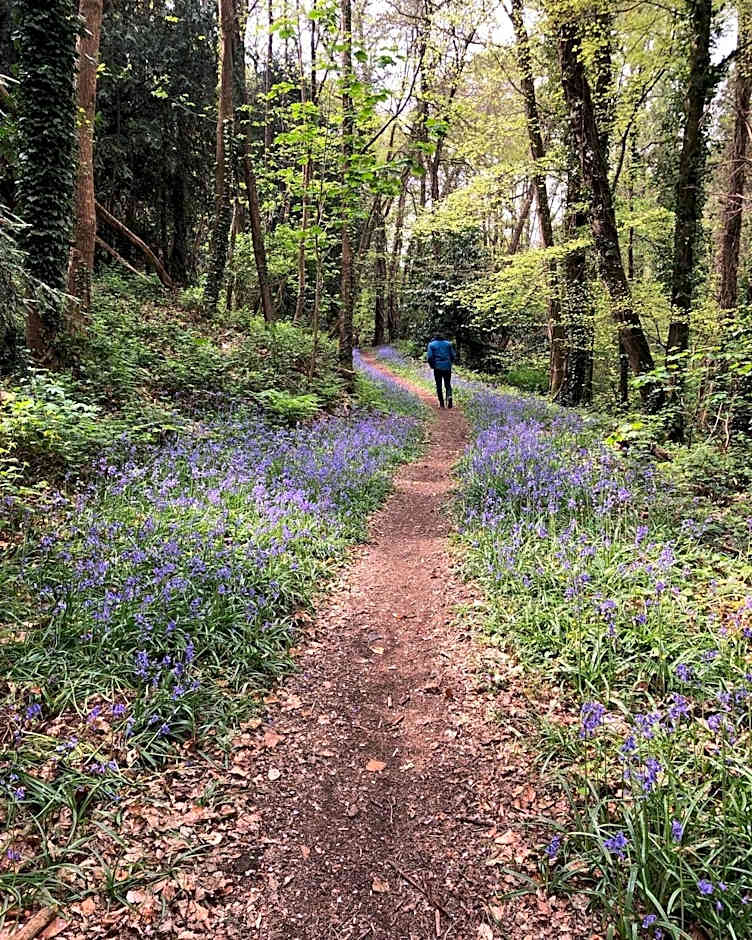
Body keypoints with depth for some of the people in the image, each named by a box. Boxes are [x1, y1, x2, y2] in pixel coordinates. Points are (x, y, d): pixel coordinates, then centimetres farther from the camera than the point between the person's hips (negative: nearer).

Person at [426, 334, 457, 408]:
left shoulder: (431, 344, 3)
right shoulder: (448, 344, 8)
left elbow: (430, 357, -6)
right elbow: (453, 356, 5)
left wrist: (432, 366, 9)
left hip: (437, 368, -1)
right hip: (447, 367, 1)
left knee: (439, 385, 8)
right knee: (448, 384, 10)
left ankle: (441, 403, 6)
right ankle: (449, 396, -18)